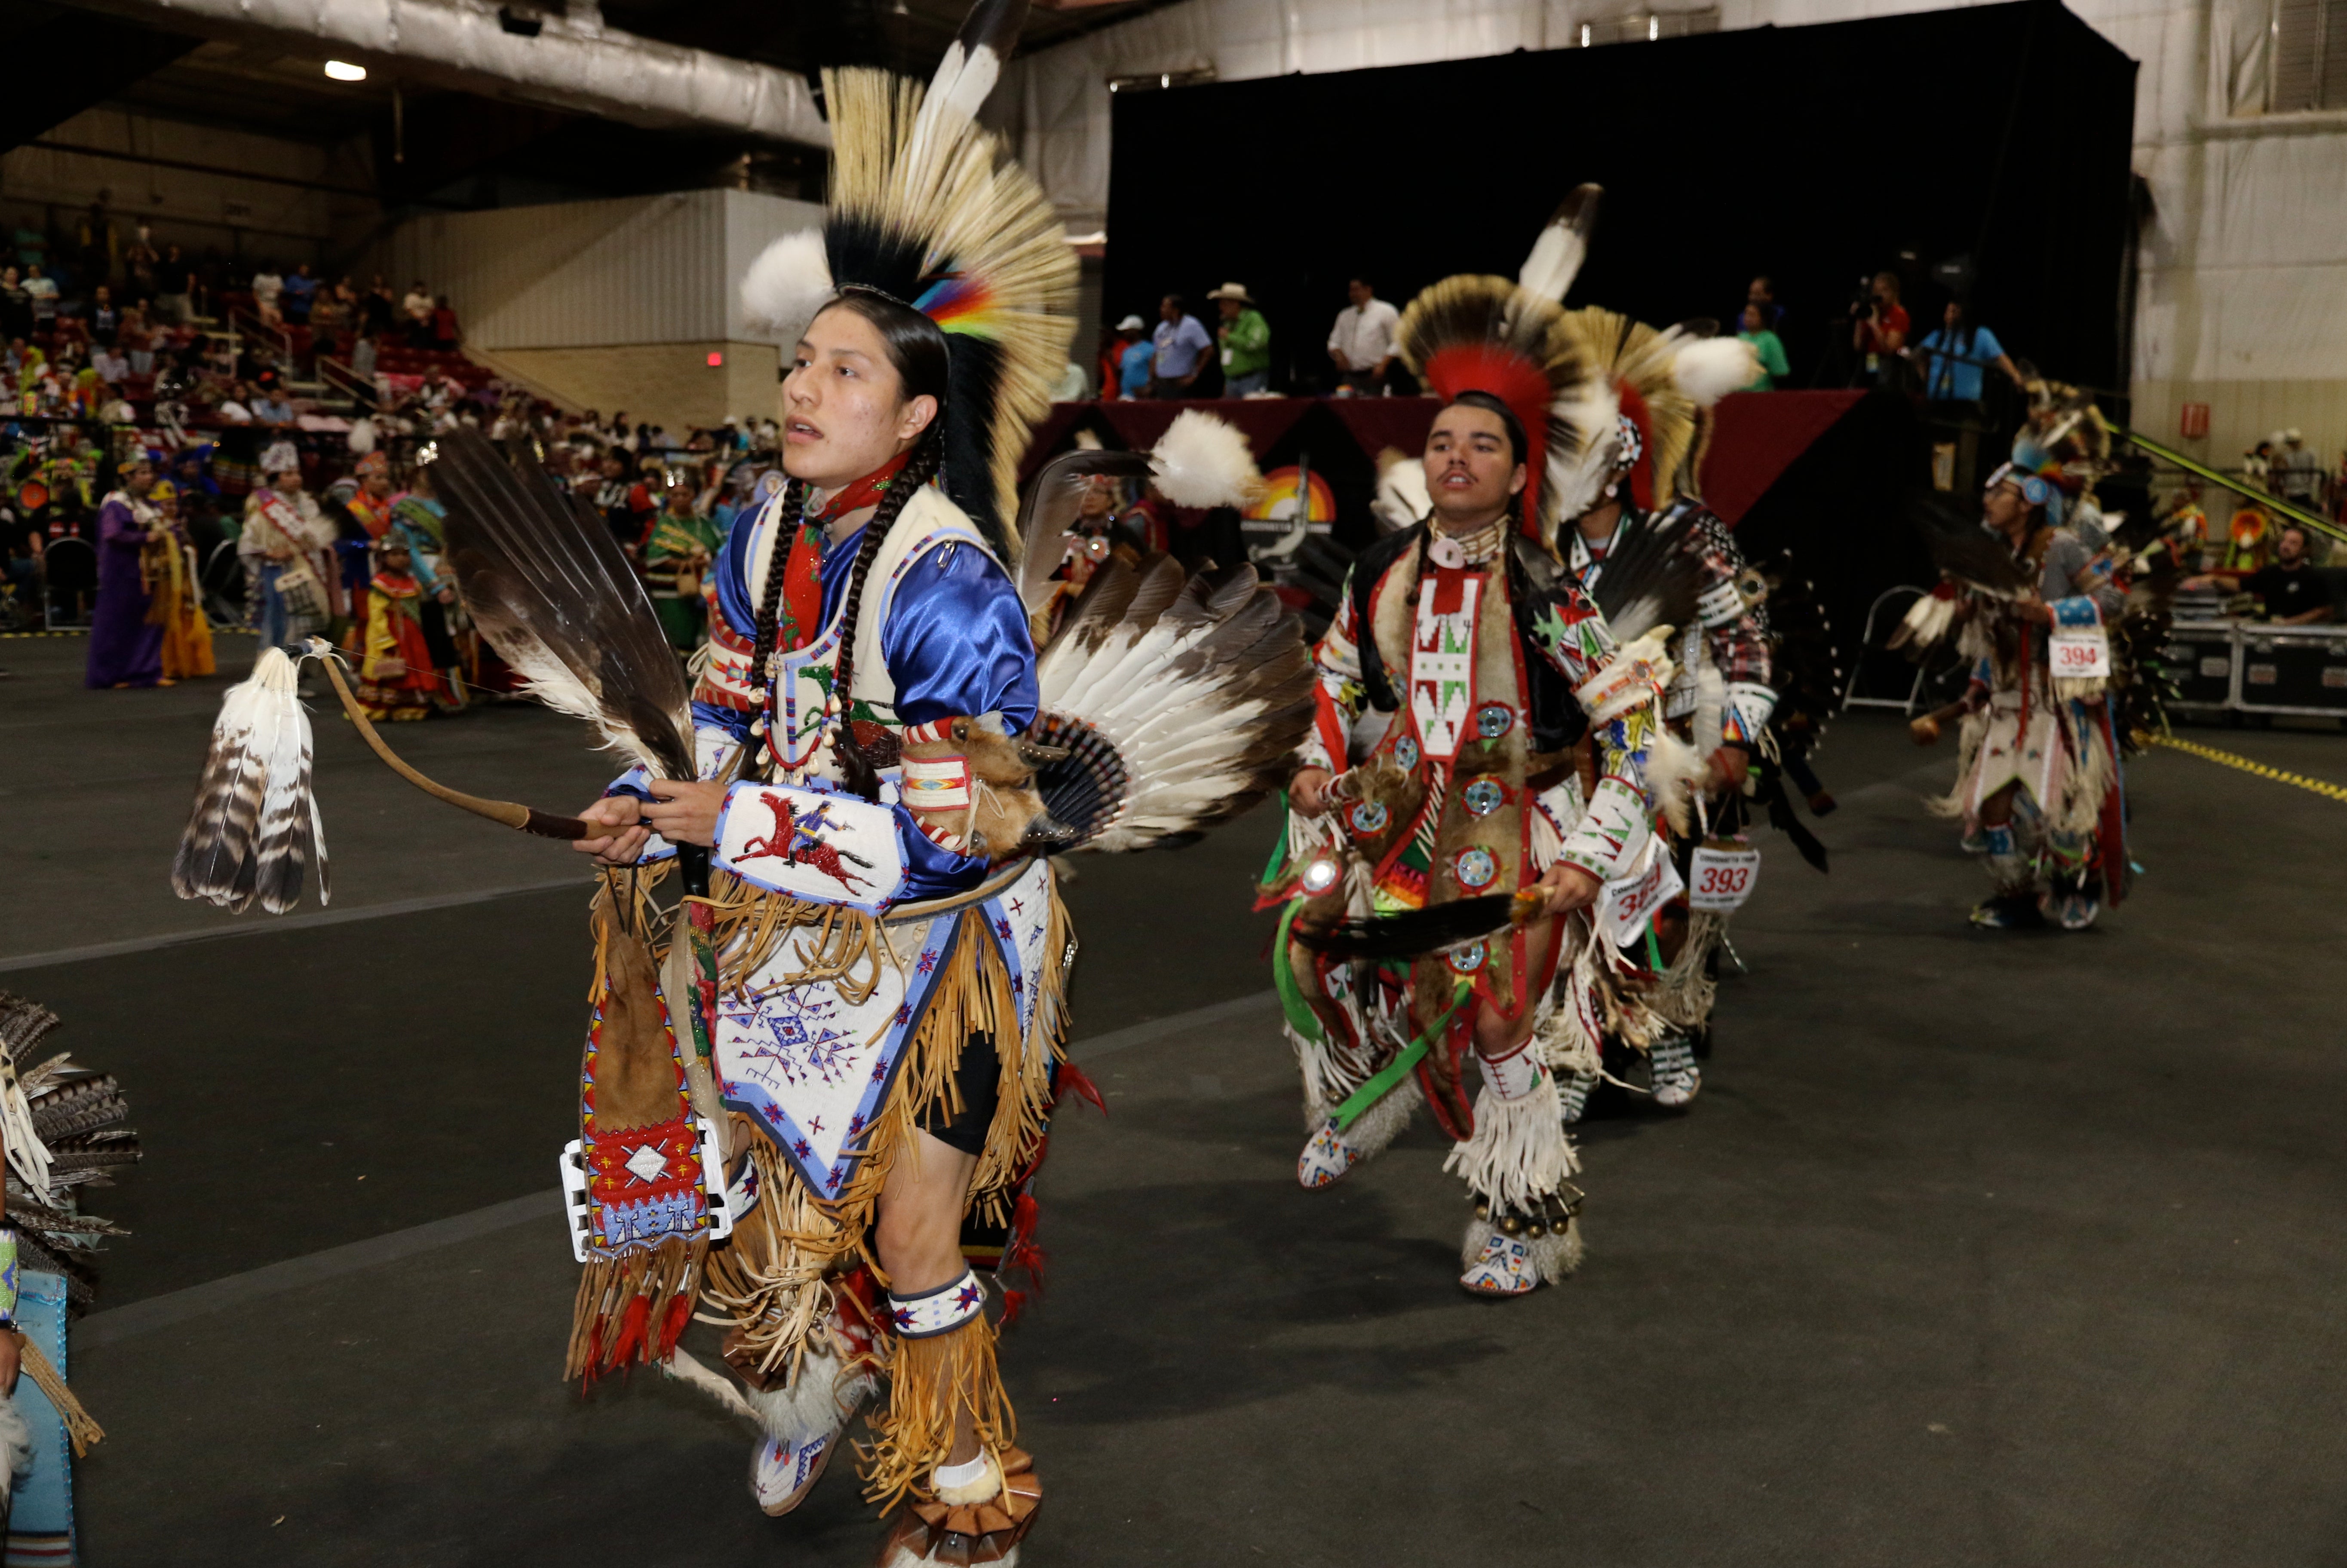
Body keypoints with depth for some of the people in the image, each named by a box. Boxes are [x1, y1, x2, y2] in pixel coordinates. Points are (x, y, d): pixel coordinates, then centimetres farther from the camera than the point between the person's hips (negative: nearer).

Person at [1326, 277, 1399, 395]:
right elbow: (1334, 342, 22)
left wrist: (1382, 365, -11)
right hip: (1349, 376, 4)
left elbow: (1396, 343, -1)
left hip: (1373, 377, -4)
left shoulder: (1386, 312, 3)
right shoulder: (1345, 315, 19)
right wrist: (1339, 356, -1)